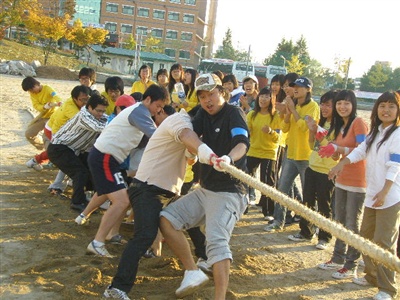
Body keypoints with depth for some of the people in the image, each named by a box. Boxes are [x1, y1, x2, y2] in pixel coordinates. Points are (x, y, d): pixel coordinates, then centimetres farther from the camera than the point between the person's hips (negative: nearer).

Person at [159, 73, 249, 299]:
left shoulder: (234, 114, -12)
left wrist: (229, 158, -49)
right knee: (167, 219, -1)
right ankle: (193, 272, 0)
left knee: (217, 241, -24)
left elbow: (242, 143, -31)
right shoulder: (204, 114, 12)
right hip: (205, 190, 8)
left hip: (228, 193, -8)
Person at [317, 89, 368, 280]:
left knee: (352, 224, -1)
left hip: (357, 182, -8)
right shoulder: (340, 125, 13)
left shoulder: (358, 123, -13)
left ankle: (351, 266, 8)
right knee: (340, 221, 16)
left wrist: (339, 149, -31)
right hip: (342, 179, 9)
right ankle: (338, 258, 27)